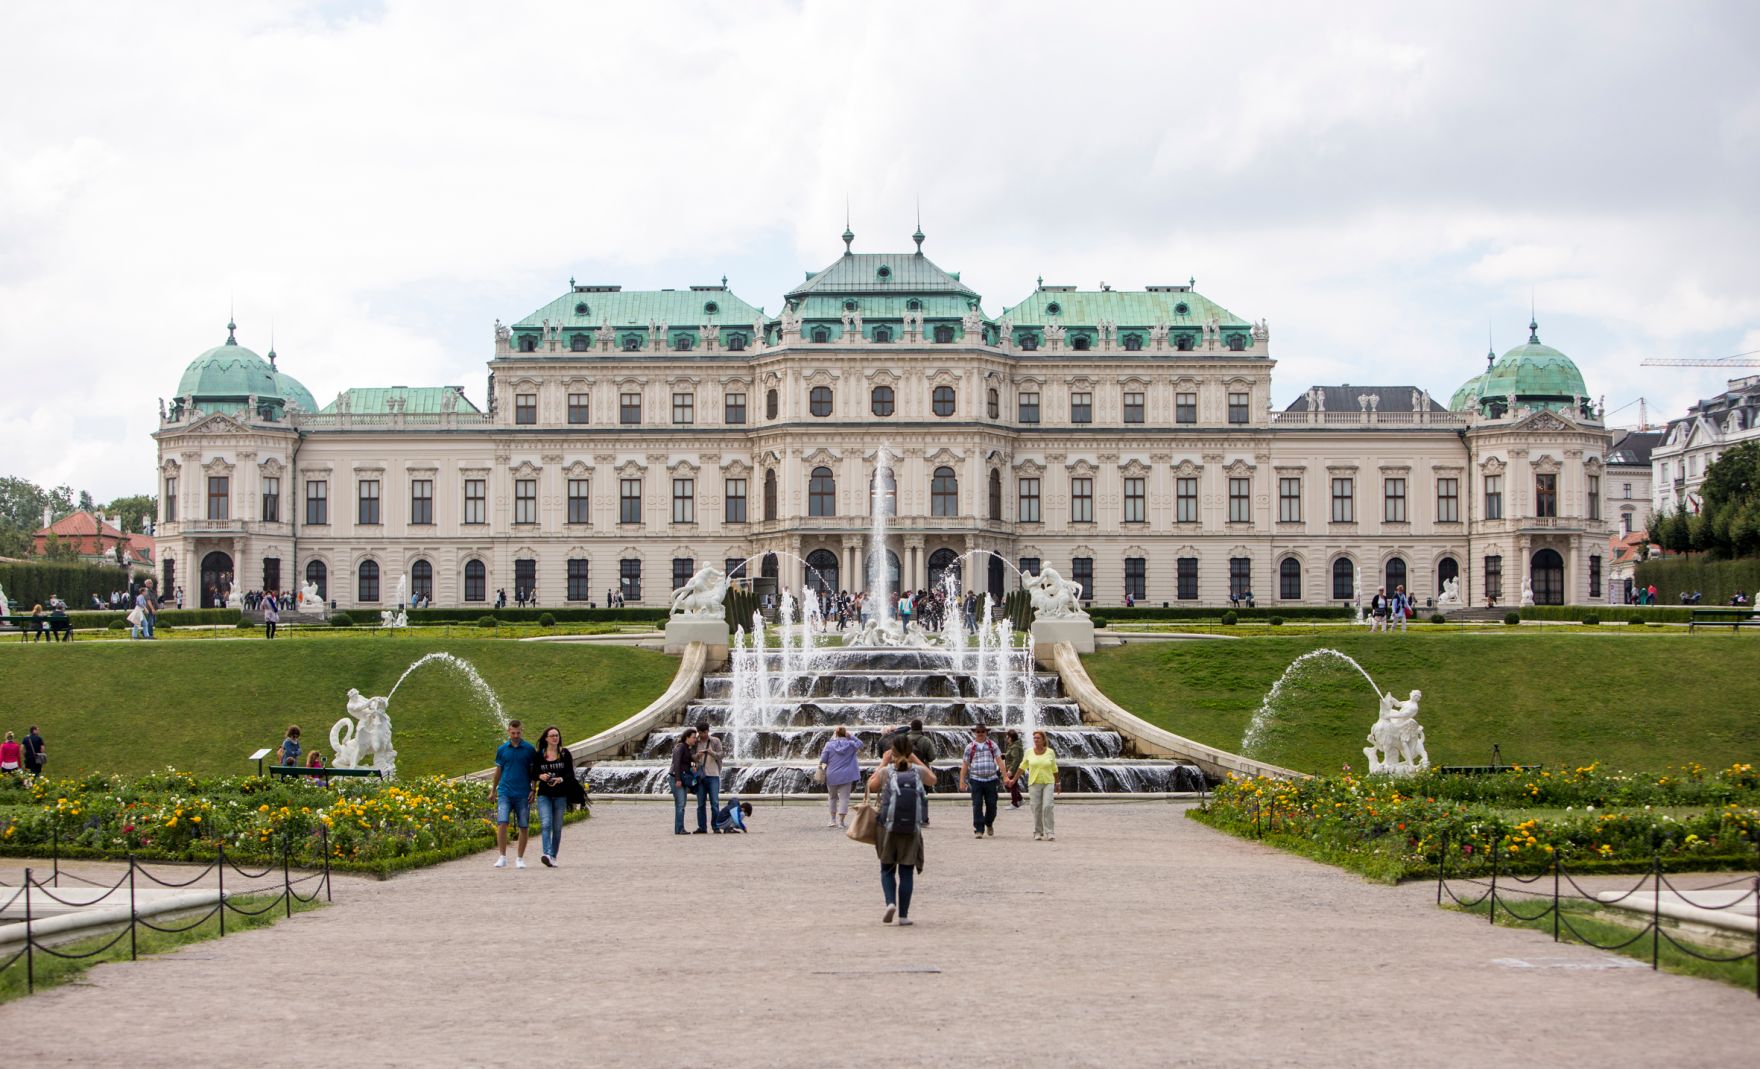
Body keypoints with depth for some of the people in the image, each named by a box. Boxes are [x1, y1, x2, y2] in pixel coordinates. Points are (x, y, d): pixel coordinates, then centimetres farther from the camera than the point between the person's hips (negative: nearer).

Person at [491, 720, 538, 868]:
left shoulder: (529, 750, 2)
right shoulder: (502, 750, 7)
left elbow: (534, 771, 6)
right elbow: (498, 771, 17)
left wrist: (533, 790, -3)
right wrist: (493, 791, 21)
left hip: (523, 794, -1)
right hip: (505, 793, 1)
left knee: (524, 827, 3)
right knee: (501, 823, -12)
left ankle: (520, 858, 16)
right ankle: (502, 857, -4)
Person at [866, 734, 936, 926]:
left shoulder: (886, 772, -6)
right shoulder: (919, 771, -3)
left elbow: (871, 785, 13)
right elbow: (933, 780, 20)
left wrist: (883, 763, 15)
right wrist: (916, 760, 17)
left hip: (888, 829, -1)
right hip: (912, 831, 1)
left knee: (887, 869, 14)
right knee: (907, 872, 8)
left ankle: (890, 902, -8)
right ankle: (903, 914, 7)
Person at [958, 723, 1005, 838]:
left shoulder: (992, 745, 8)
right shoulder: (970, 747, 7)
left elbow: (999, 760, 3)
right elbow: (965, 764, 7)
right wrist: (962, 781, 2)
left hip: (991, 780, 1)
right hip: (976, 780, -1)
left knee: (991, 805, 4)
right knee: (977, 805, -6)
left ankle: (989, 824, 29)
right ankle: (979, 830, -2)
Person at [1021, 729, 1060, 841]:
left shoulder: (1050, 752, 0)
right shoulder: (1029, 752, 1)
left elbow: (1054, 769, 10)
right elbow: (1022, 766, 13)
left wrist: (1057, 783, 15)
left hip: (1048, 783, -1)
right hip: (1034, 783, 1)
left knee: (1047, 807, -13)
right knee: (1036, 809, 0)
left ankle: (1050, 833, -14)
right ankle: (1038, 832, 13)